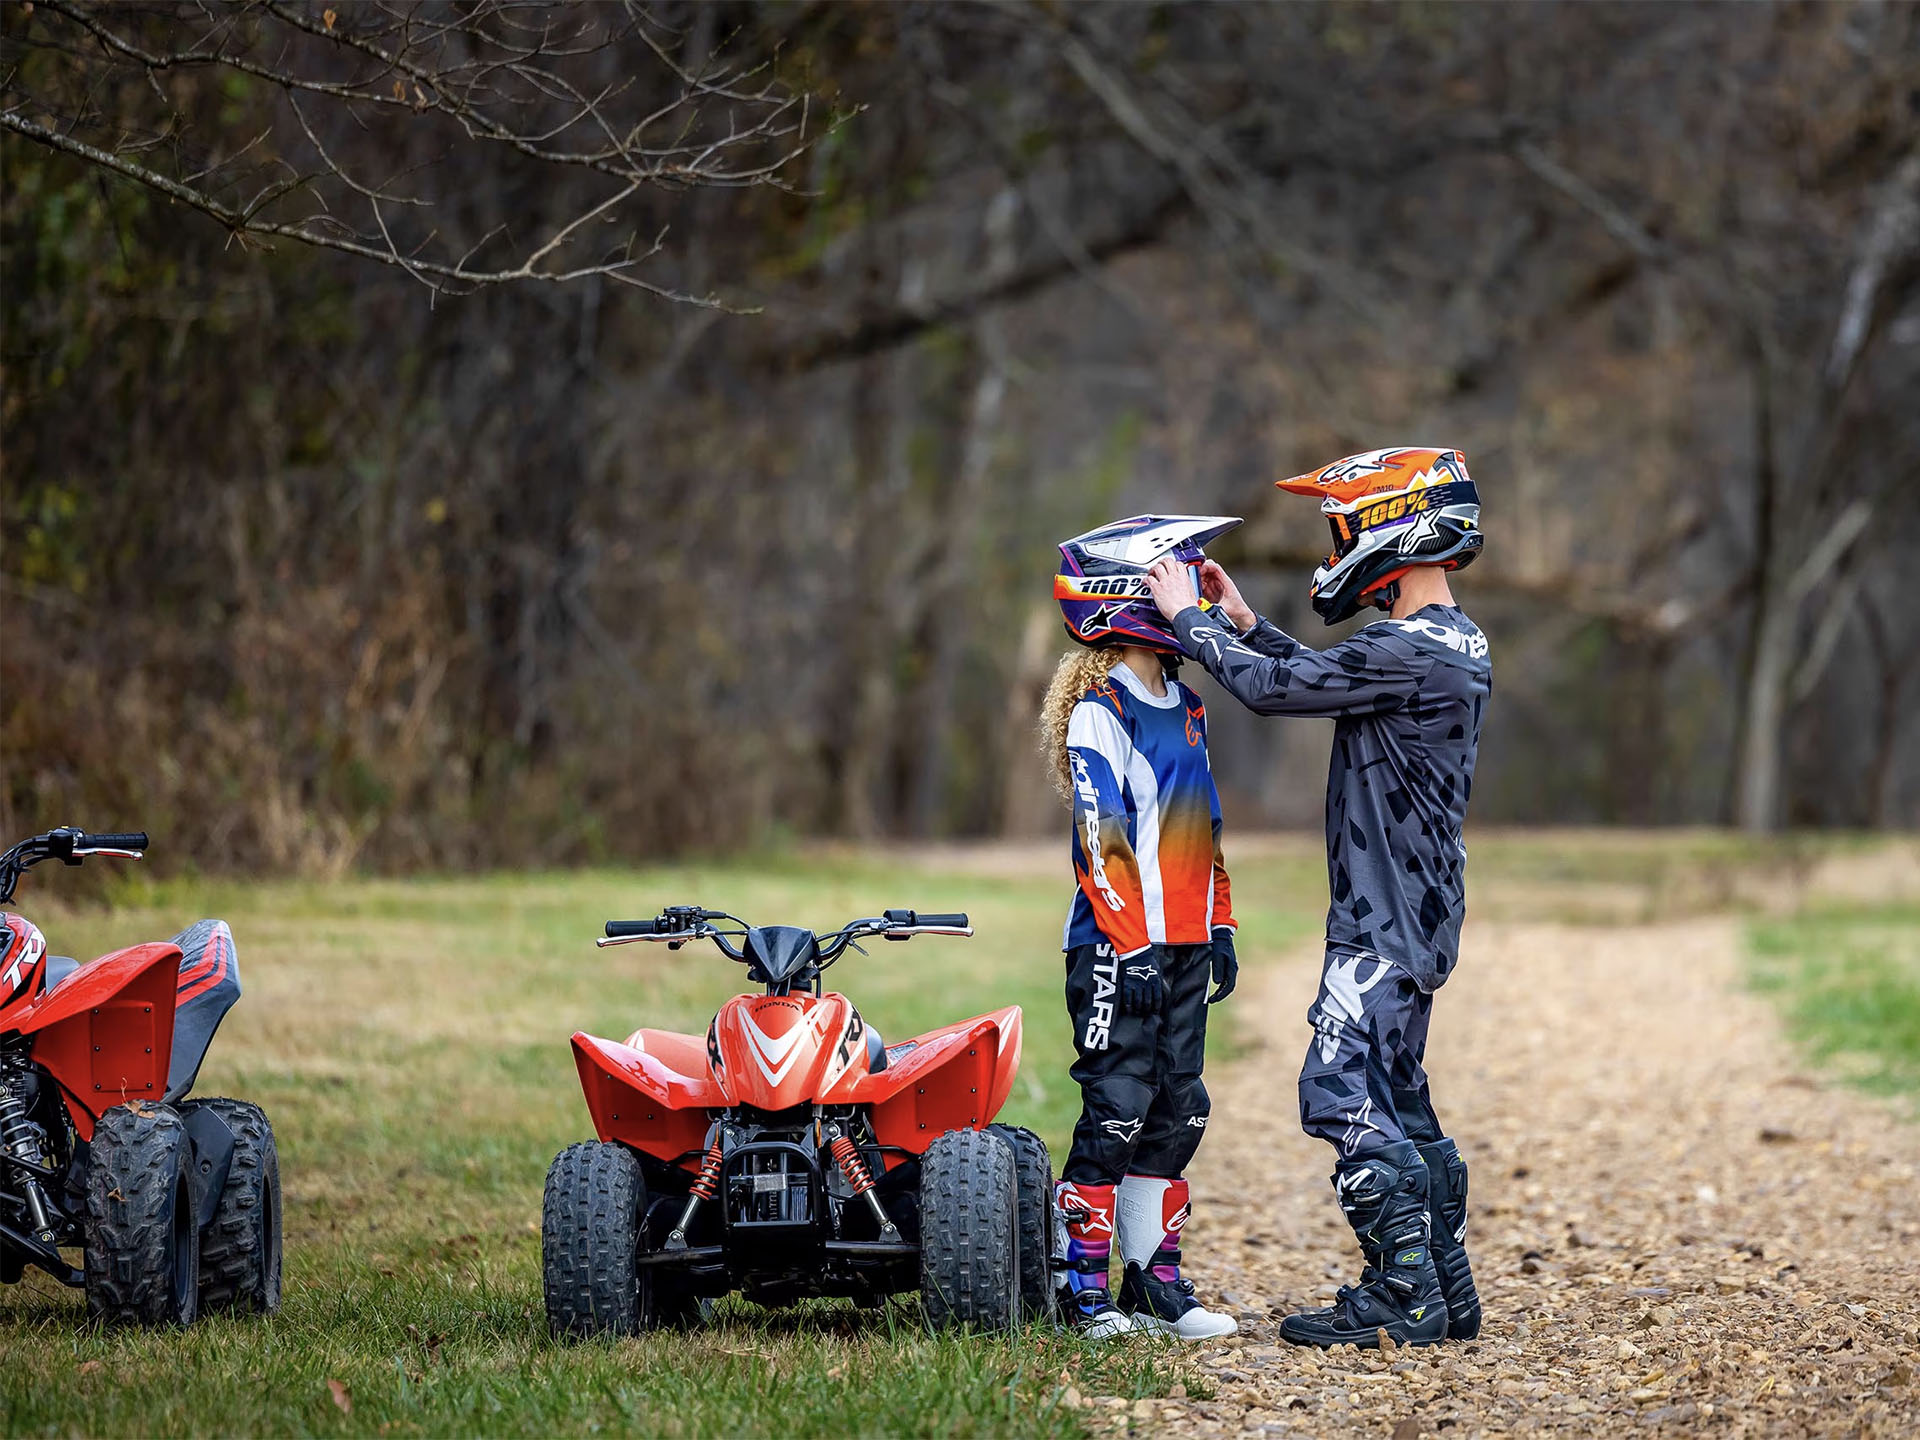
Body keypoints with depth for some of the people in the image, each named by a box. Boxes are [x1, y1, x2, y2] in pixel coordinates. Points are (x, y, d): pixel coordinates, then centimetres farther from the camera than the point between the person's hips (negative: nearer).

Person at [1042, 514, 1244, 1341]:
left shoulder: (1185, 706, 15)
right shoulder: (1099, 712, -10)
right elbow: (1102, 839, -14)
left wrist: (1218, 927, 19)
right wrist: (1132, 946, -18)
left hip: (1183, 947, 8)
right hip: (1118, 945, -8)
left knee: (1177, 1111, 8)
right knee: (1117, 1110, -7)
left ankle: (1156, 1280, 14)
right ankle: (1082, 1286, -1)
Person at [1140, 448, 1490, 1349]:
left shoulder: (1411, 654, -20)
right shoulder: (1452, 644, 12)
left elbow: (1272, 688, -18)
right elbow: (1327, 679, 26)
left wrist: (1189, 619, -5)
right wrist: (1244, 623, 23)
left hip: (1384, 923, -10)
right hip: (1413, 915, 10)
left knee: (1343, 1094, -10)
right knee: (1399, 1104, 15)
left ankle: (1405, 1299, -9)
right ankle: (1445, 1291, 18)